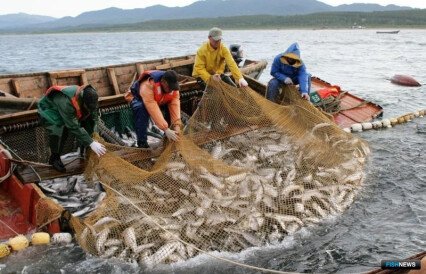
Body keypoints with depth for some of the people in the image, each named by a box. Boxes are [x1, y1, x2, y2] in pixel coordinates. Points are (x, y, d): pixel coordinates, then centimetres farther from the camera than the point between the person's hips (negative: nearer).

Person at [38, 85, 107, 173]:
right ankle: (55, 159, -5)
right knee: (57, 133, -24)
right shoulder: (67, 102, -45)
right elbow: (73, 127, -44)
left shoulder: (90, 98, -22)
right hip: (48, 109, -7)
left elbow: (93, 118, -11)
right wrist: (91, 143, -45)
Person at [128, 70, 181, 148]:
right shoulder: (147, 86, -43)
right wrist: (166, 129, -50)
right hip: (139, 98, -5)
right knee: (141, 109, -37)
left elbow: (175, 106, -29)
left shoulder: (173, 87, -26)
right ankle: (142, 143, -29)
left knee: (171, 106, -16)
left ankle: (169, 138, 0)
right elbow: (153, 110, -47)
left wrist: (177, 125, -41)